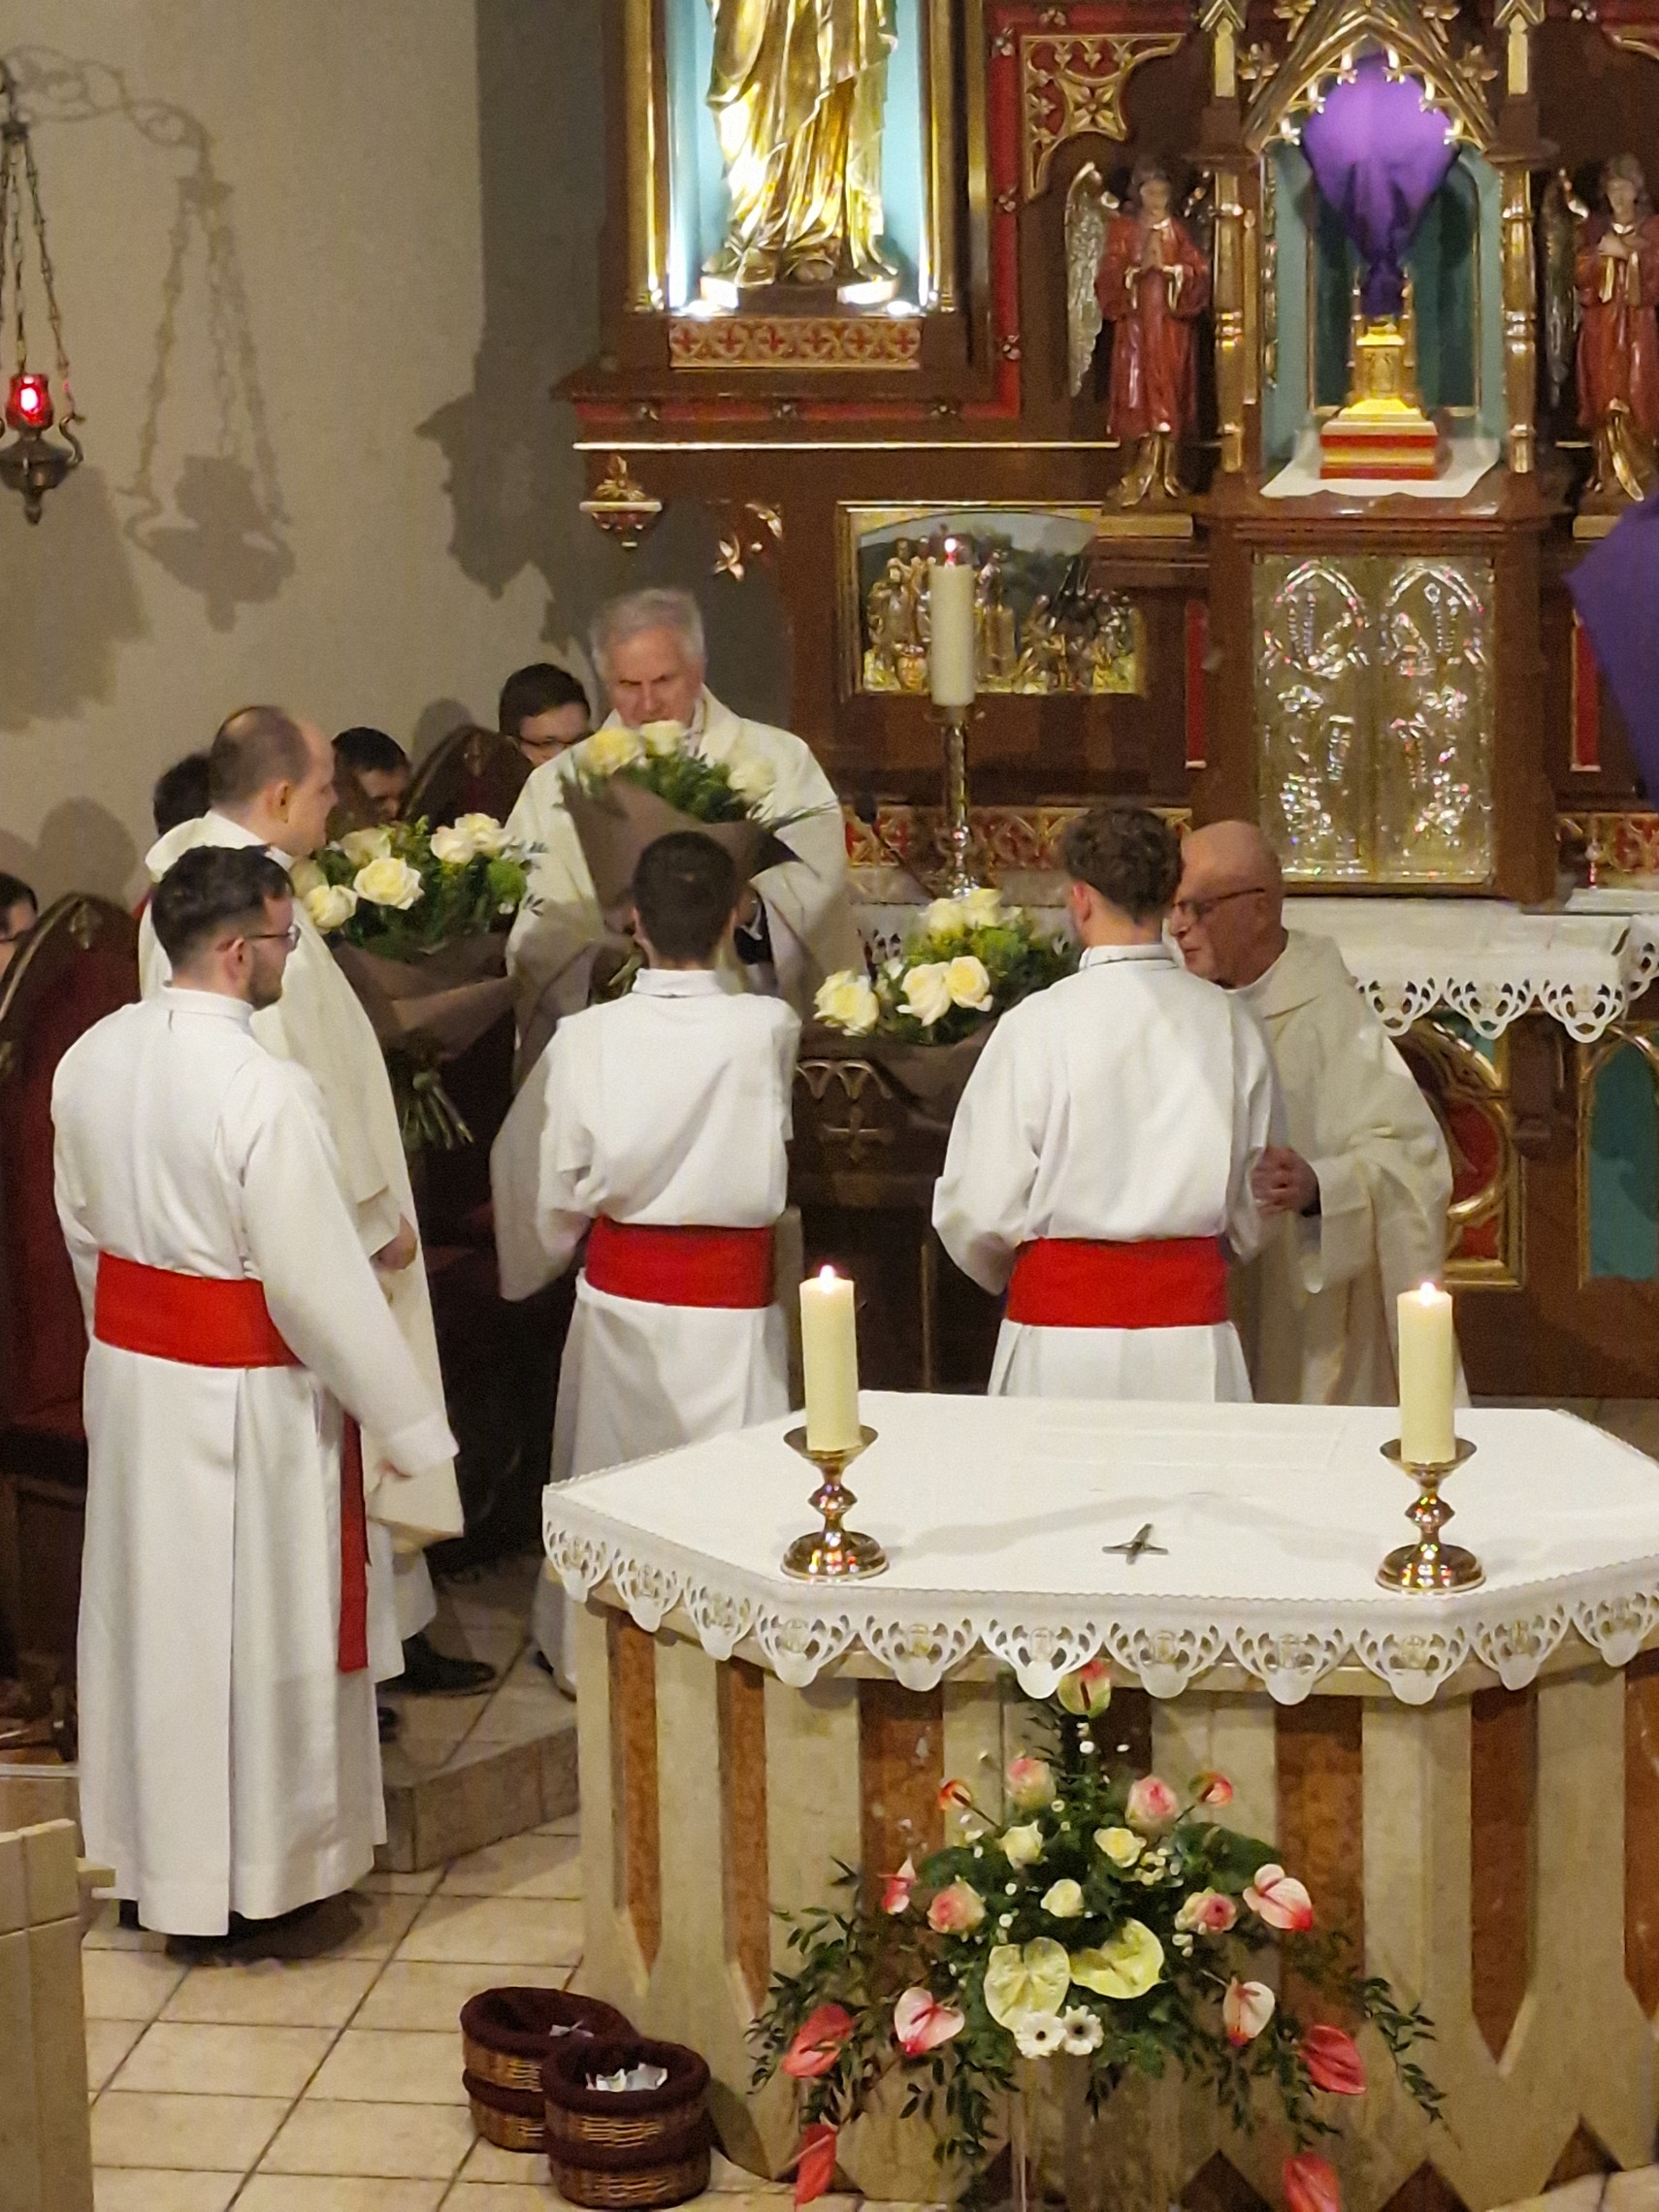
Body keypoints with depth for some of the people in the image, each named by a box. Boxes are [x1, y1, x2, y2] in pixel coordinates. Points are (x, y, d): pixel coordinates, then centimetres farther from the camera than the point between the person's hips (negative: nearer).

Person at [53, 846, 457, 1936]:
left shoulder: (91, 1058, -2)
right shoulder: (265, 1089, -25)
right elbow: (320, 1281, -23)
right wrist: (412, 1426, -14)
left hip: (129, 1374, 7)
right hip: (243, 1398, -7)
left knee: (146, 1610, 19)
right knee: (253, 1631, 7)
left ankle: (147, 1847, 33)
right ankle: (257, 1869, 20)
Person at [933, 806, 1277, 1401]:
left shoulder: (1036, 1026, -11)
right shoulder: (1229, 1023, -1)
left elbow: (980, 1211, -6)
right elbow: (1251, 1216, 9)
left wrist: (1011, 1277, 15)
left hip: (1060, 1350, -3)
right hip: (1194, 1351, 3)